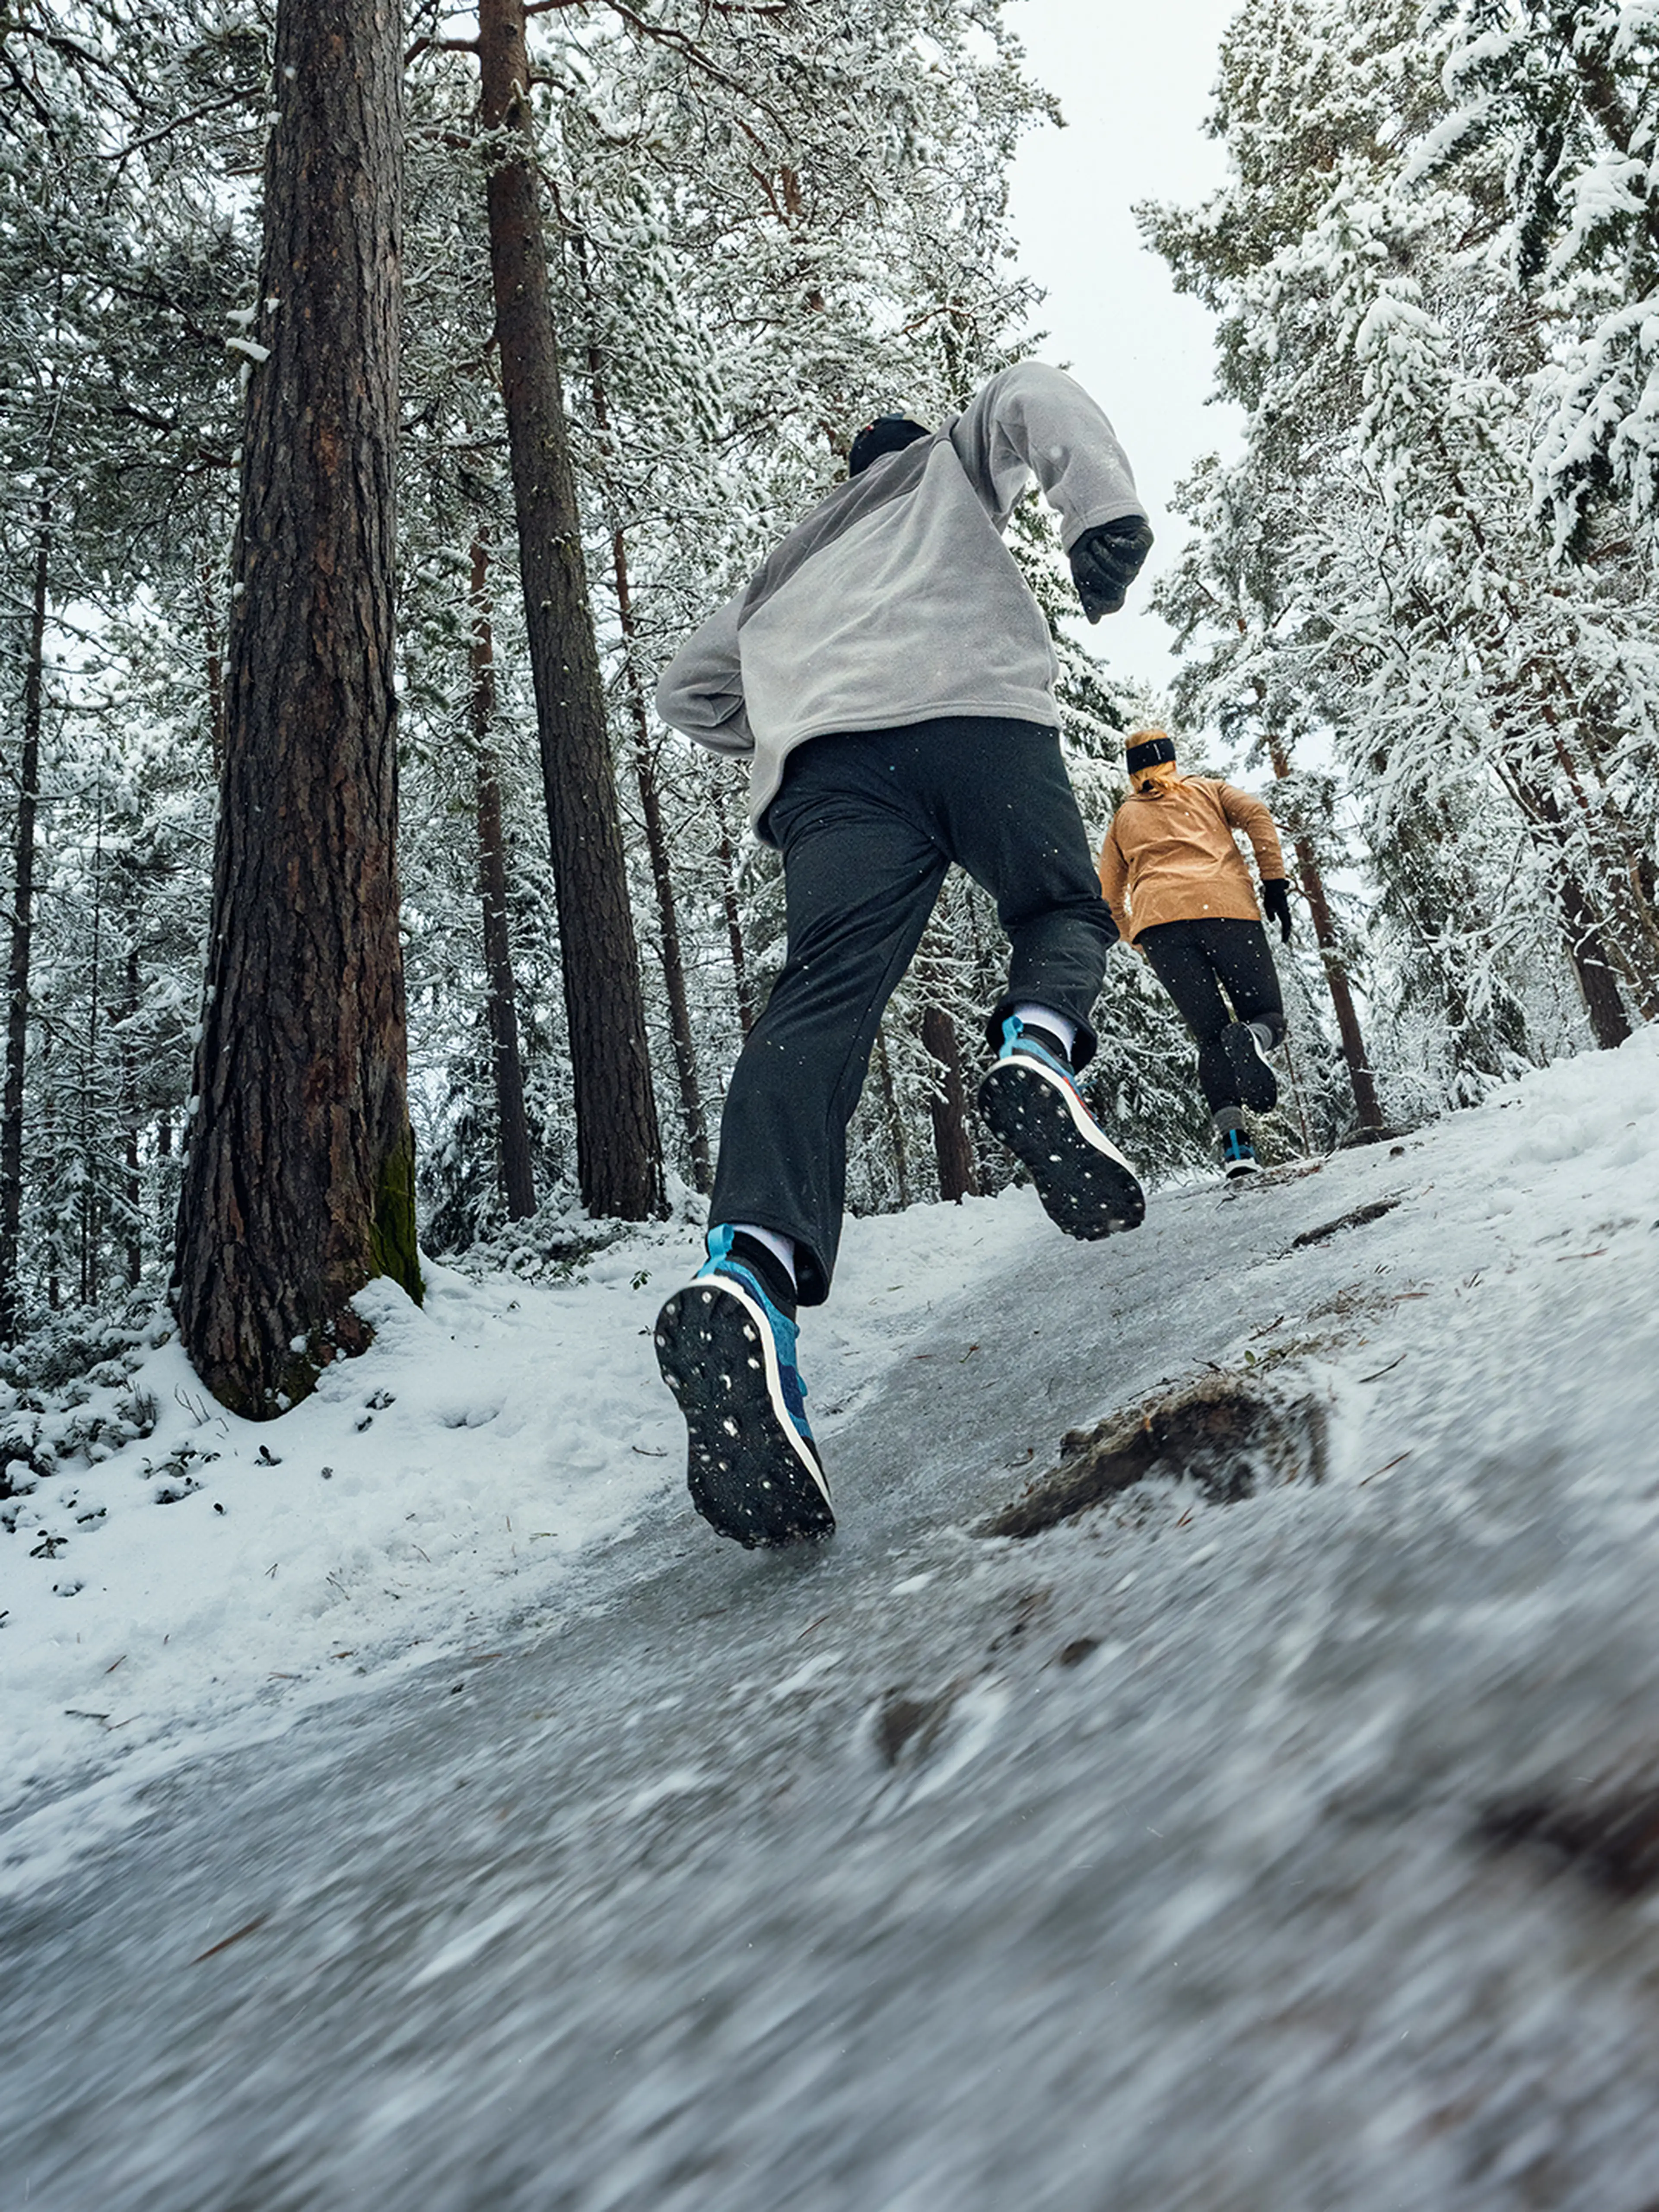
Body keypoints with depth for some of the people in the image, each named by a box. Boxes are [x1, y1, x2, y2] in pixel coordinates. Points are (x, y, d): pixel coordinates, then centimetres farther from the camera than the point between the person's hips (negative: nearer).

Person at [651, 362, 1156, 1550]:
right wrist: (1105, 511, 3)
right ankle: (1038, 1049, -22)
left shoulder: (786, 568, 45)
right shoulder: (952, 461, 36)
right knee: (1063, 907, 16)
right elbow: (1034, 396, 16)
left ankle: (748, 1273, -44)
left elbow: (688, 688, 46)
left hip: (821, 758, 2)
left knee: (829, 990, -18)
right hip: (977, 710, -2)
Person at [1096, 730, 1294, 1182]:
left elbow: (1110, 900, 27)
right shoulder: (1206, 789, 28)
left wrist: (1139, 940, 39)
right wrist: (1275, 883, 4)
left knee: (1210, 1036, 4)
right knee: (1267, 1016, 6)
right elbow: (1256, 815, 8)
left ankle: (1232, 1136, -19)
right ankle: (1252, 1040, -33)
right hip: (1225, 904, -1)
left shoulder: (1124, 818, 31)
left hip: (1157, 916, 1)